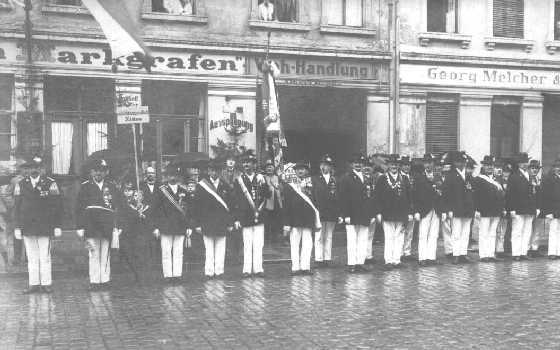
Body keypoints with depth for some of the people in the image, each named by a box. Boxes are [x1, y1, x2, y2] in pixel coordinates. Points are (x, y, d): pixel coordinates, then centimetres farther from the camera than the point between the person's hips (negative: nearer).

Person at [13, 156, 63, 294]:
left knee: (45, 257, 1)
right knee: (32, 257, 7)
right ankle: (33, 284, 13)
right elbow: (17, 207, 9)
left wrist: (57, 226, -4)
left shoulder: (50, 184, -1)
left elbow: (57, 206, -1)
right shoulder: (21, 185, 8)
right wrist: (17, 227, 5)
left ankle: (46, 284, 9)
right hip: (27, 228, 3)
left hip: (45, 227, -3)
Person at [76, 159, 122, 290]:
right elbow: (79, 208, 7)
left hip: (107, 225, 1)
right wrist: (80, 227, 0)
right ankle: (94, 281, 4)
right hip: (91, 225, -1)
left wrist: (116, 227, 3)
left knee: (105, 254, 4)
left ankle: (105, 280, 10)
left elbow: (118, 207, 10)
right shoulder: (85, 186, 8)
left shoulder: (111, 187, 10)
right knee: (94, 254, 0)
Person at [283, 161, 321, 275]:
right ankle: (295, 267, 6)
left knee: (308, 244, 2)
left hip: (308, 219, 2)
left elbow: (315, 203, 10)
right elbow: (286, 206, 2)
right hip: (295, 220, -1)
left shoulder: (312, 185, 9)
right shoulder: (289, 186, 4)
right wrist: (286, 223, -4)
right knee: (294, 244, 1)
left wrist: (317, 221, 5)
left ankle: (305, 267, 8)